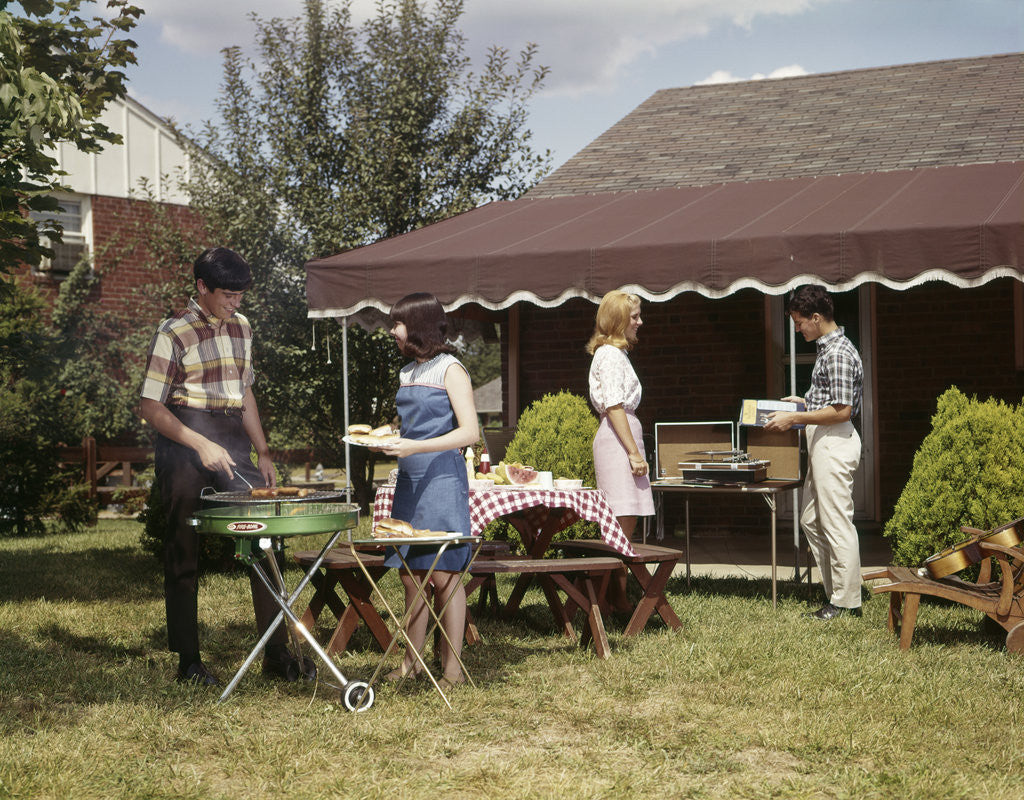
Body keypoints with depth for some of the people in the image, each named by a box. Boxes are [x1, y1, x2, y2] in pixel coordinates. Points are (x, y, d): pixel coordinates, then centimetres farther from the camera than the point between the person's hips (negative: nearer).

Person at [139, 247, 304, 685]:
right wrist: (202, 446, -18)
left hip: (233, 442, 6)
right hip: (184, 440, -6)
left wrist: (263, 453, 14)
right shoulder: (174, 333, -8)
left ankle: (276, 653, 5)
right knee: (184, 555, 1)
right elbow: (150, 407, -10)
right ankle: (188, 662, 8)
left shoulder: (241, 328, 12)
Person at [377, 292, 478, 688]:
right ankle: (413, 661, 15)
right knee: (410, 574, 7)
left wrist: (415, 448, -20)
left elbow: (469, 432, -13)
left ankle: (452, 666, 1)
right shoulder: (407, 373, 16)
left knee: (444, 573, -5)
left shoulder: (450, 370, -6)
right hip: (409, 480, 7)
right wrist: (386, 437, 6)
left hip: (442, 478, -7)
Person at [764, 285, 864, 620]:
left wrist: (795, 418, -18)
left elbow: (842, 410, -21)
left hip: (834, 442, -11)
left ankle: (847, 602, 2)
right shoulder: (828, 348, 15)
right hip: (822, 443, 11)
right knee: (811, 520, 14)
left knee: (837, 524, -5)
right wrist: (805, 401, 18)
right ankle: (835, 592, 20)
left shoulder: (838, 354, -17)